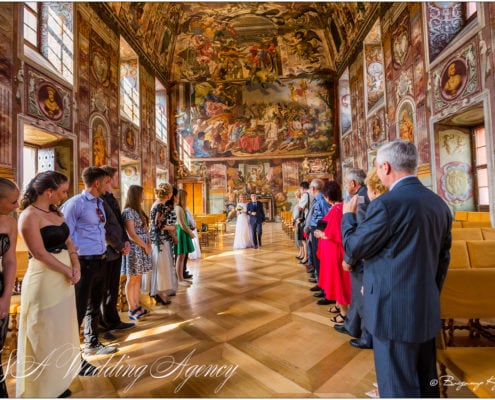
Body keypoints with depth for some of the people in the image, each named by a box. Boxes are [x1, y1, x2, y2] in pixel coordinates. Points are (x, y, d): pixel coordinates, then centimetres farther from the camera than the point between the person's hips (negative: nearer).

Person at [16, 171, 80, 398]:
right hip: (44, 281, -7)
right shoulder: (29, 216, -15)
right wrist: (69, 271, -10)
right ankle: (42, 389, 30)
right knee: (44, 337, 9)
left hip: (64, 279, 8)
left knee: (61, 334, 18)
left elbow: (68, 242, 10)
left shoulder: (55, 212, 9)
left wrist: (76, 266, -5)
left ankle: (56, 383, 36)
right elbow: (40, 254, -17)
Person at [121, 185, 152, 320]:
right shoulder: (128, 211, -13)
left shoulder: (138, 210, 14)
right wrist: (146, 246, -10)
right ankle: (132, 309, 12)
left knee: (138, 278, 12)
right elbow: (132, 234, -16)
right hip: (135, 248, -8)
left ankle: (137, 306, 21)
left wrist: (149, 244, 0)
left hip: (142, 248, 8)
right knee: (132, 279, 2)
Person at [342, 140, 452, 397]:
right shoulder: (439, 203, 4)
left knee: (400, 387, 10)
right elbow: (443, 258, 12)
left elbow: (353, 248, -13)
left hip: (394, 310, -8)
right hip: (427, 309, 8)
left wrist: (348, 215, 3)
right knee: (427, 382, 24)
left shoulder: (386, 204, -22)